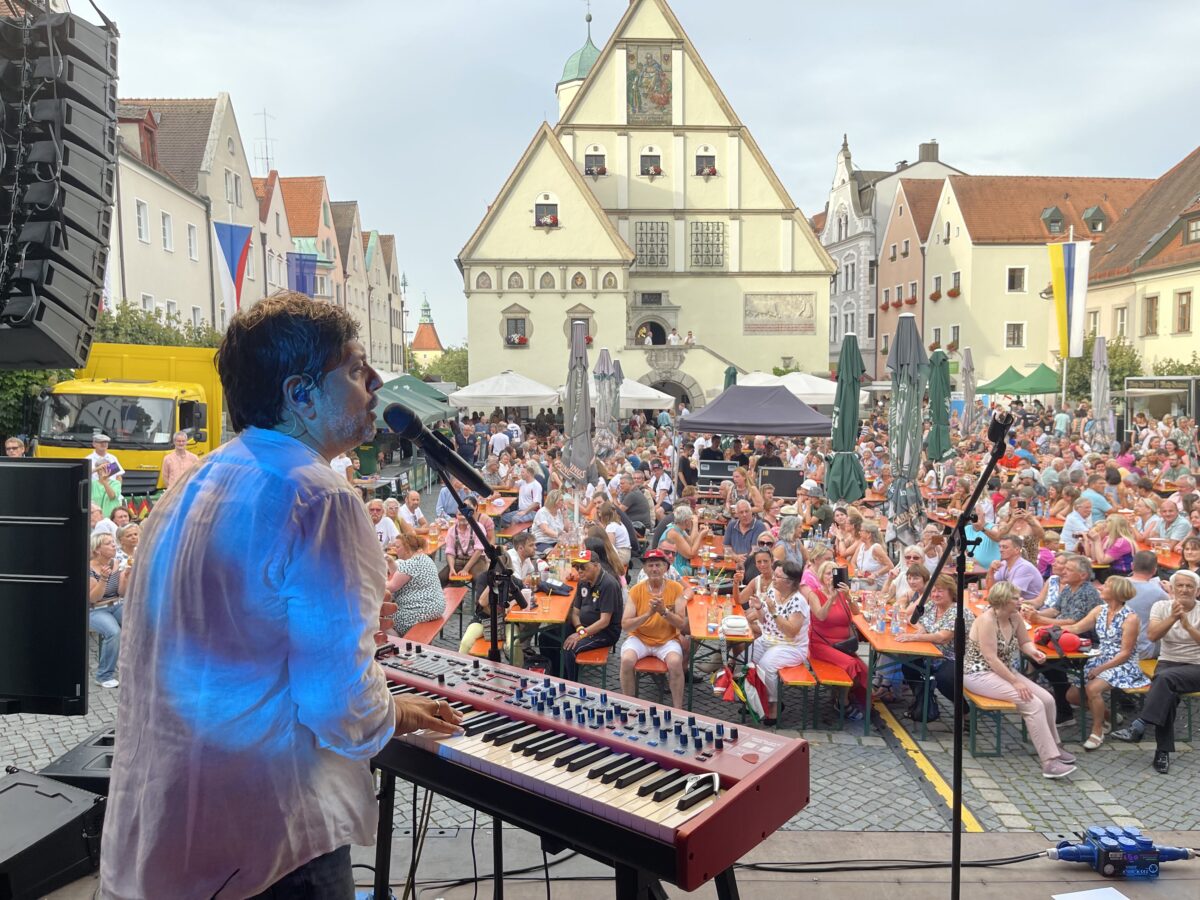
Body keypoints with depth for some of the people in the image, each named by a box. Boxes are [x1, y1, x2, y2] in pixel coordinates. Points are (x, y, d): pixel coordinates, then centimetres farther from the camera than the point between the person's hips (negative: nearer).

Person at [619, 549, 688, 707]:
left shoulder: (676, 588, -4)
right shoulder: (636, 590, -4)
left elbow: (682, 624, -8)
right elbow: (625, 625, -10)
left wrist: (663, 611, -24)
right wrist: (648, 614, -24)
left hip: (667, 640, 0)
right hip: (639, 638, 1)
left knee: (675, 662, -31)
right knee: (626, 660, -28)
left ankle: (677, 710, -14)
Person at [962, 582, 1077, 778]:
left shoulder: (1015, 617, 1)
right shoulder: (987, 620, -22)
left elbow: (1024, 642, 15)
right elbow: (991, 659, -25)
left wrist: (1033, 651, -9)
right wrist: (1015, 682, -24)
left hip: (1004, 671, 8)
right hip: (980, 675, -8)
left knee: (1047, 699, -4)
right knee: (1033, 704, -21)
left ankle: (1052, 746, 17)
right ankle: (1050, 761, -18)